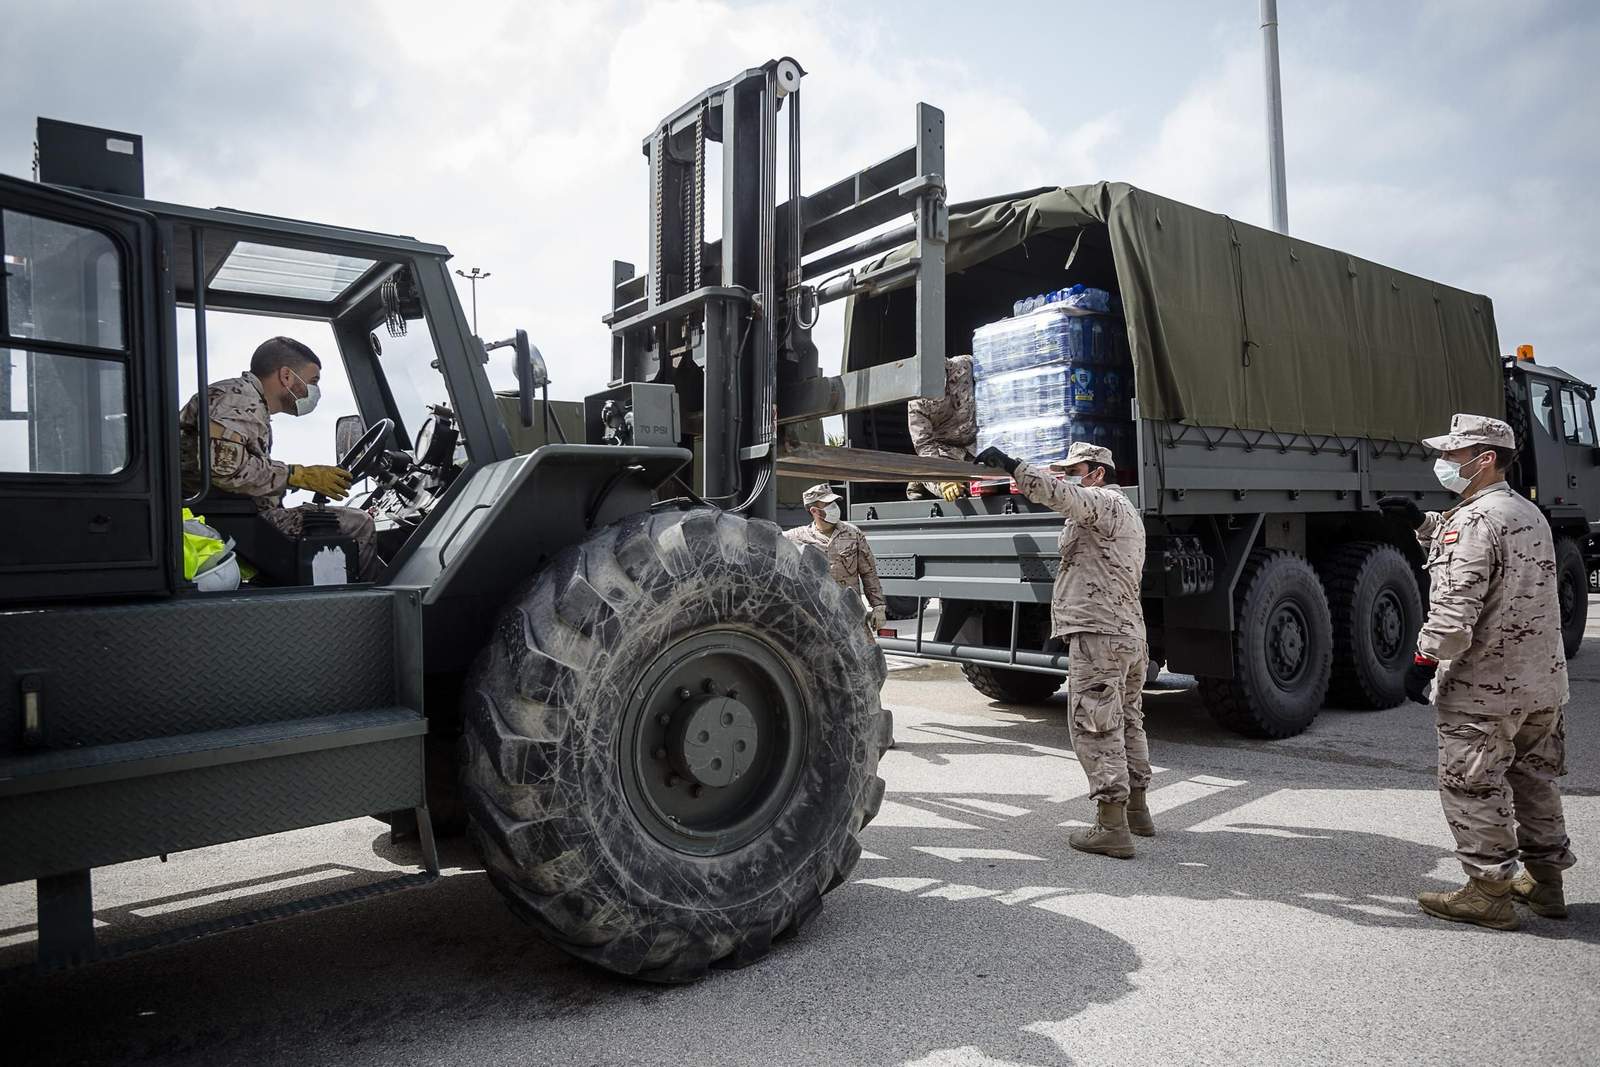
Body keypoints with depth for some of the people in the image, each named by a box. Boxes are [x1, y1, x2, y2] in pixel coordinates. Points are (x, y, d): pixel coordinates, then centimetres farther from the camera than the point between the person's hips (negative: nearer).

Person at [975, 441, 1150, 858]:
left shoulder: (1107, 502, -9)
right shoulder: (1125, 512, 25)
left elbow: (1060, 495, -27)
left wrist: (1010, 465, -25)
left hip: (1099, 635, -11)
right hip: (1129, 634, 11)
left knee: (1095, 726, -8)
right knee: (1127, 722, 18)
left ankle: (1111, 826, -7)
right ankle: (1136, 810, 30)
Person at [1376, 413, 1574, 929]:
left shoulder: (1474, 521, -18)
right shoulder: (1530, 513, 12)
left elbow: (1455, 608, -25)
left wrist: (1425, 659, -15)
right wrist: (1422, 521, 20)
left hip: (1483, 689, -10)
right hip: (1544, 681, 10)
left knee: (1470, 788, 0)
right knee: (1534, 779, 21)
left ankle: (1489, 891, 8)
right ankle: (1544, 878, 33)